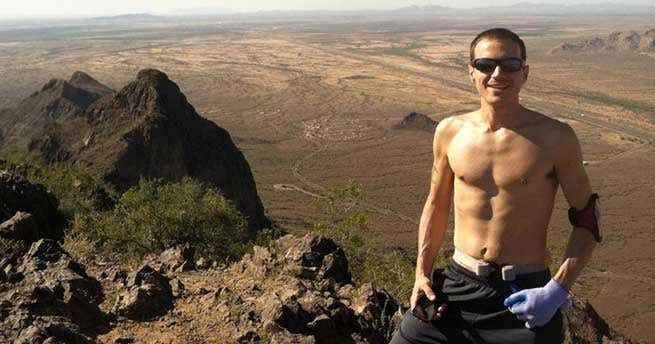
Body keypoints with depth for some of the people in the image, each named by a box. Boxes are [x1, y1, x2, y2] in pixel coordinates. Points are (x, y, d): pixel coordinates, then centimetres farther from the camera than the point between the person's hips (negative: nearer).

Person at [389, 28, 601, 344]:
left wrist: (557, 291, -13)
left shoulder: (555, 138, -8)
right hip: (458, 285, 3)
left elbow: (587, 220, -1)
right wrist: (422, 273, 5)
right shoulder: (449, 132, 0)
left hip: (525, 294, -2)